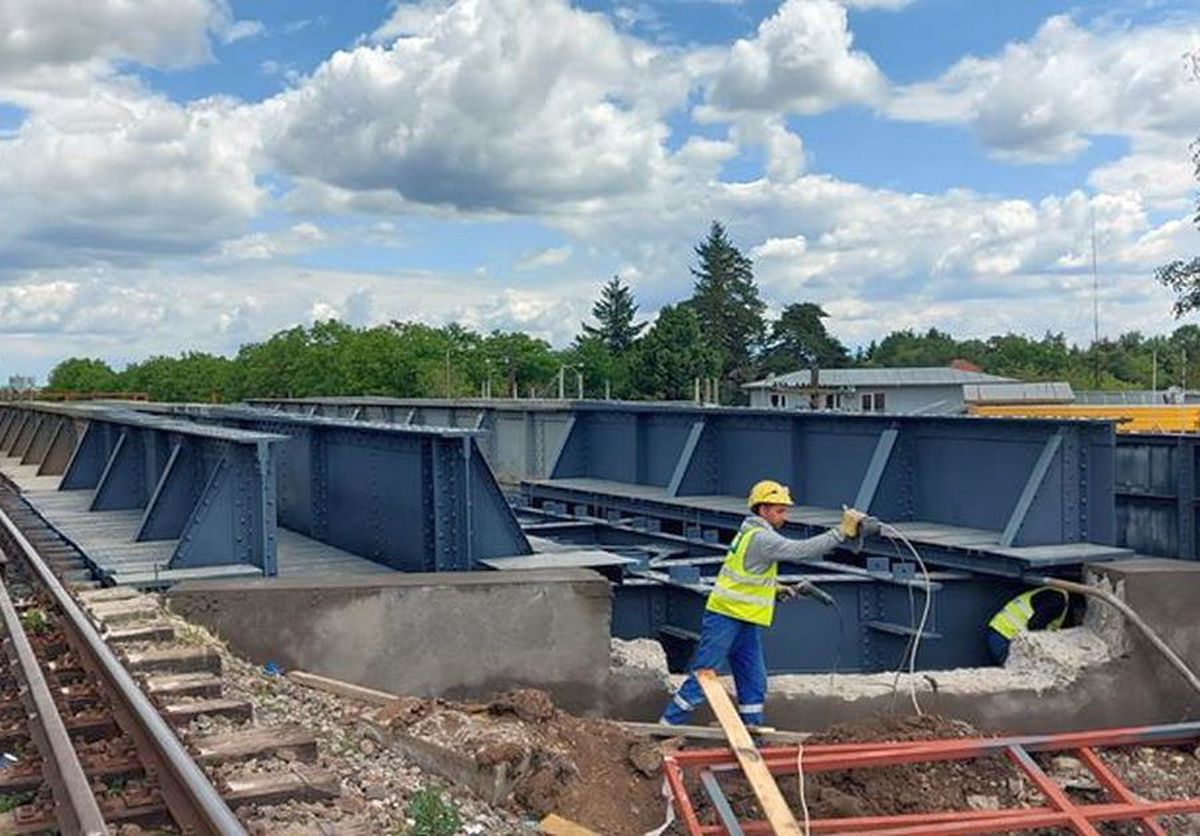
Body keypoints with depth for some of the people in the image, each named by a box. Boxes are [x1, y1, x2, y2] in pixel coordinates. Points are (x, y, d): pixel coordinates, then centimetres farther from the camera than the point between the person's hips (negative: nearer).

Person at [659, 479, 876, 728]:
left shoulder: (753, 532, 11)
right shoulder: (760, 538, -19)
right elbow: (801, 550, -27)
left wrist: (777, 589, 7)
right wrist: (843, 532, -28)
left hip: (747, 624, 10)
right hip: (724, 619, -10)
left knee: (754, 683, 9)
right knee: (702, 678, -5)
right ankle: (667, 727, 3)